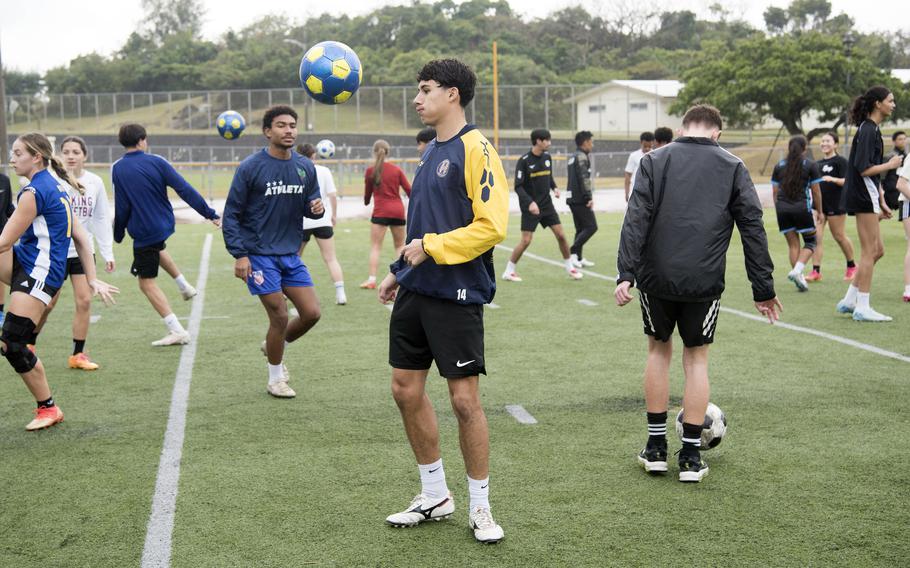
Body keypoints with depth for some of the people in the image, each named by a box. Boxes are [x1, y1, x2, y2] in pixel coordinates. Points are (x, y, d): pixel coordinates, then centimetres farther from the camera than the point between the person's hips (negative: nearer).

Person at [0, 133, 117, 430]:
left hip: (39, 271, -10)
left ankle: (48, 408, 4)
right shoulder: (55, 186, 11)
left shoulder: (34, 191, -17)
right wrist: (92, 279, 16)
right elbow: (80, 235, 13)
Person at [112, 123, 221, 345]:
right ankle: (184, 285, 34)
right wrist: (210, 214, -6)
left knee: (146, 283, 4)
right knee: (156, 249, 40)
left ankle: (177, 331, -2)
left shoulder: (117, 169, -10)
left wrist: (118, 234, 8)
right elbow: (185, 190, -10)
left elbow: (121, 207, -8)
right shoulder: (156, 162, -6)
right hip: (164, 225, 4)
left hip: (143, 231, -4)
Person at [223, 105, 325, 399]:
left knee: (311, 313, 2)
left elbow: (310, 207, 14)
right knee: (280, 317, -5)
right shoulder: (250, 168, -9)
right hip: (259, 256, -5)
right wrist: (239, 254, -14)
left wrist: (317, 208, -11)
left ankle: (274, 347, 31)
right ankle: (275, 380, 17)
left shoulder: (305, 167, 5)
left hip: (291, 254, 5)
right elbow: (231, 214, -6)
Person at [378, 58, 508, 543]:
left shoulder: (475, 150, -12)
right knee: (406, 390, 10)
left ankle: (479, 508, 13)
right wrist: (399, 270, 19)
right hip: (416, 292, 9)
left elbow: (491, 226, -19)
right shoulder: (432, 151, 14)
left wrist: (431, 247, -18)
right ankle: (434, 496, 25)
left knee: (465, 399, -3)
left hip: (456, 295, -9)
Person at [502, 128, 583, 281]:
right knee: (526, 240, -9)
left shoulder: (547, 157, 5)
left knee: (561, 235, 2)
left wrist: (554, 188, 0)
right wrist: (530, 202, -27)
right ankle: (509, 271, 6)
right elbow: (518, 186, -15)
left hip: (546, 205, 6)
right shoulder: (524, 161, -13)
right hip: (530, 206, -5)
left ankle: (570, 268, 16)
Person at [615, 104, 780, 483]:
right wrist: (763, 289, 6)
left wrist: (627, 274, -10)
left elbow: (636, 218, -6)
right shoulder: (733, 167, 7)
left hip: (657, 278, 0)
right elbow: (753, 229, 3)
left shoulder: (654, 160, 5)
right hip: (705, 281, 0)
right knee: (696, 358, 14)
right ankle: (690, 457, 13)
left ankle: (656, 448, 21)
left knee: (659, 349, 20)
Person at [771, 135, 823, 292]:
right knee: (810, 242, 9)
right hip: (802, 207, -3)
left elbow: (775, 191, 11)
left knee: (793, 245, 10)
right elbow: (816, 191, 1)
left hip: (782, 208, 3)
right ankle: (797, 270, -13)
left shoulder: (779, 166, 12)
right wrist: (819, 211, 10)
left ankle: (800, 279, 7)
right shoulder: (810, 165, 2)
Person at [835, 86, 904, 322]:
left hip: (866, 195, 10)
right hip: (863, 196, -10)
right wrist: (890, 165, -8)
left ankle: (850, 300, 17)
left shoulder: (871, 129, 17)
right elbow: (864, 169, -22)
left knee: (877, 250, 13)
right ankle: (862, 308, -1)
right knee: (870, 251, -6)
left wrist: (881, 202, 21)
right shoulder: (868, 130, -14)